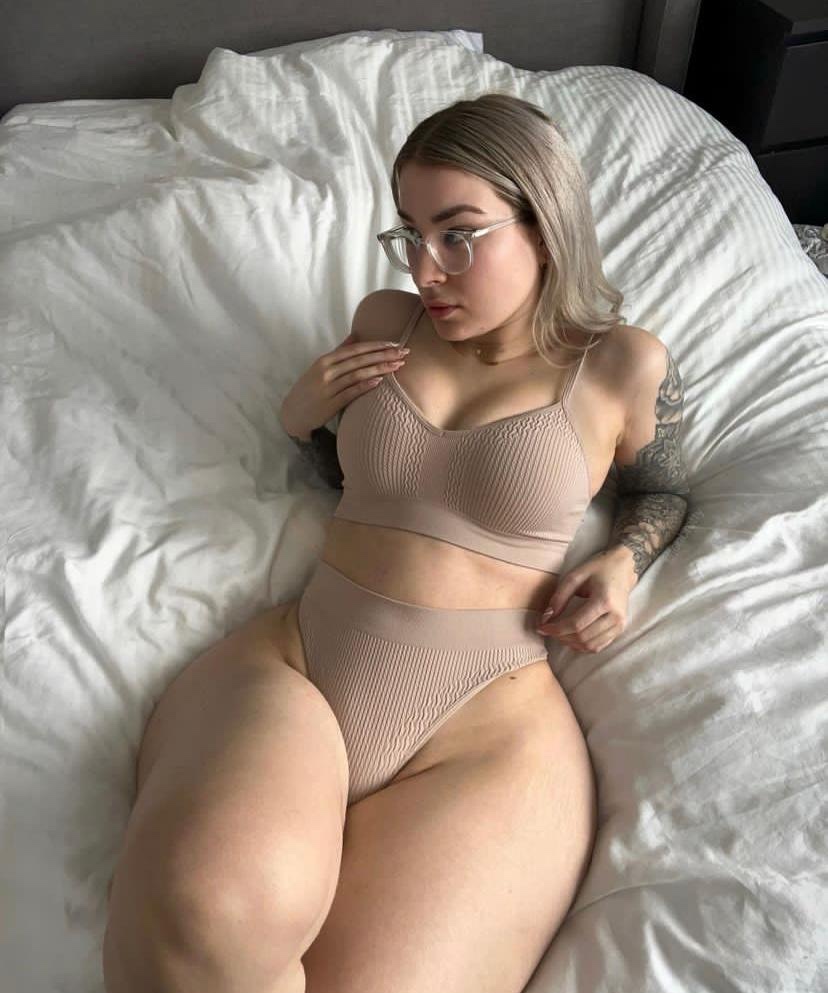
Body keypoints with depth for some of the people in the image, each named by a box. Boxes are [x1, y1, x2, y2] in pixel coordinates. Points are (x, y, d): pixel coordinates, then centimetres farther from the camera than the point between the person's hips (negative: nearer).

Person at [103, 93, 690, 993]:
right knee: (211, 905, -32)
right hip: (287, 660, 3)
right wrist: (300, 417, 7)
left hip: (485, 720, -2)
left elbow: (661, 493, 23)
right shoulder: (385, 319, 15)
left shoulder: (623, 364, 6)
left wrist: (622, 563, 2)